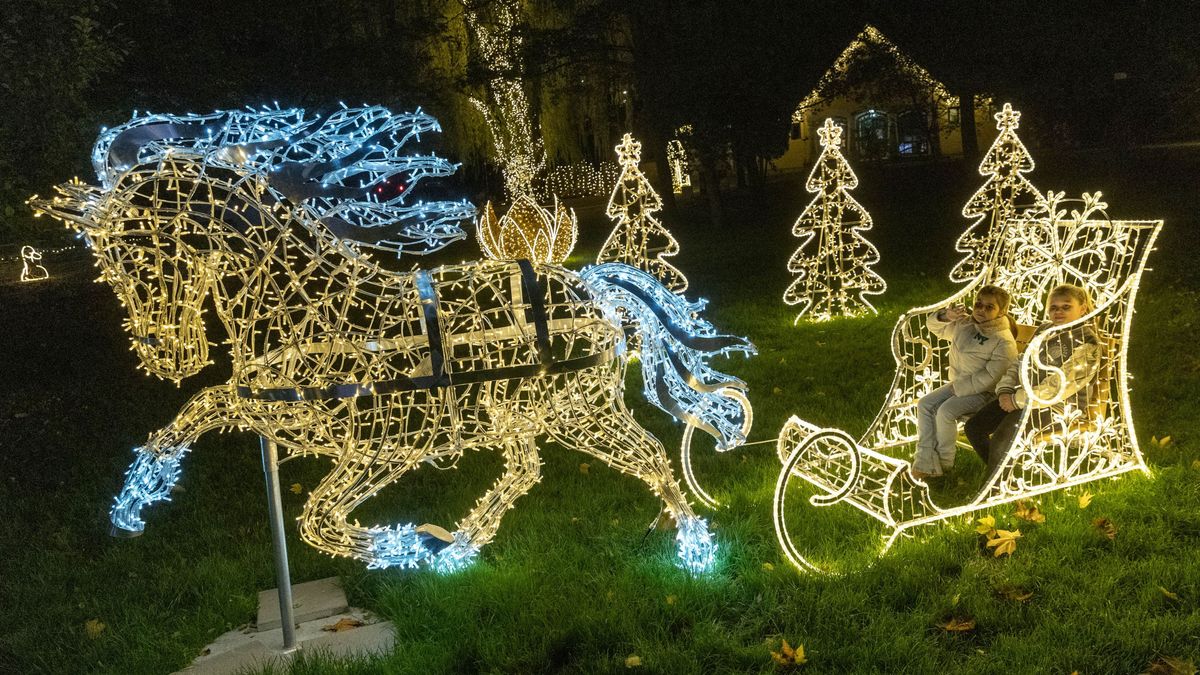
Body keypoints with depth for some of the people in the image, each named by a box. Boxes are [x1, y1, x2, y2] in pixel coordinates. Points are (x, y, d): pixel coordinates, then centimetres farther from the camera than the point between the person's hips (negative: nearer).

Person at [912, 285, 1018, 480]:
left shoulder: (1004, 342, -19)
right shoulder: (965, 325, 2)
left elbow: (989, 377, -25)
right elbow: (934, 326, 12)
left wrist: (958, 387, -21)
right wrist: (946, 316, -10)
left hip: (983, 392, -7)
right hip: (958, 385, 8)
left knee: (946, 411, -26)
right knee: (925, 404, -10)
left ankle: (944, 463, -7)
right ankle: (926, 461, -13)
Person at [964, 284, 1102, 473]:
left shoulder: (1086, 342, -12)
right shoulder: (1045, 330, 14)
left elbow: (1060, 386, -20)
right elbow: (1020, 362, 16)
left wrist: (1018, 400, -19)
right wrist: (1005, 390, -3)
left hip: (1059, 406, -8)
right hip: (1027, 395, 8)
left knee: (1001, 440, -28)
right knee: (974, 426, -4)